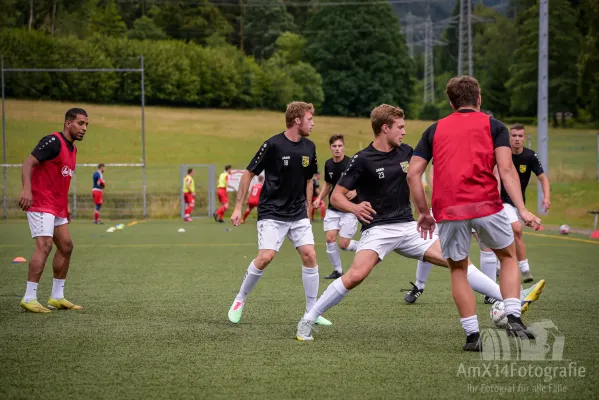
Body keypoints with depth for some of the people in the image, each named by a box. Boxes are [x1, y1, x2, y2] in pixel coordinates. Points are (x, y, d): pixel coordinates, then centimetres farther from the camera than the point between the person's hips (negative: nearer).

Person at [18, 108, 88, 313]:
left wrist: (66, 204, 22)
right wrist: (26, 189, -34)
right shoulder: (53, 141, -14)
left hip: (57, 207, 10)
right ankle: (29, 298, -17)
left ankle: (57, 297, 18)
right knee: (44, 245, -18)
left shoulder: (72, 149, 15)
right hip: (40, 203, -10)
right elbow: (28, 162, -21)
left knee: (66, 246, 11)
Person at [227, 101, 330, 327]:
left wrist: (307, 208, 17)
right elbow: (249, 174, -6)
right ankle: (240, 300, 6)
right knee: (265, 257, -17)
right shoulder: (273, 145, -13)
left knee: (310, 255, -7)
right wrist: (238, 207, -7)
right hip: (271, 213, -5)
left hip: (298, 214, 5)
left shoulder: (309, 147, 4)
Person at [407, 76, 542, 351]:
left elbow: (413, 174, 10)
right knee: (508, 257, 20)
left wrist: (424, 212, 18)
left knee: (458, 270, 17)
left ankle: (473, 335, 10)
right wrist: (522, 210, -9)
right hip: (485, 205, -1)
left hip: (448, 211, 1)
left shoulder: (434, 130, 18)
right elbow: (506, 169, -4)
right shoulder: (493, 125, 10)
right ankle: (513, 318, 4)